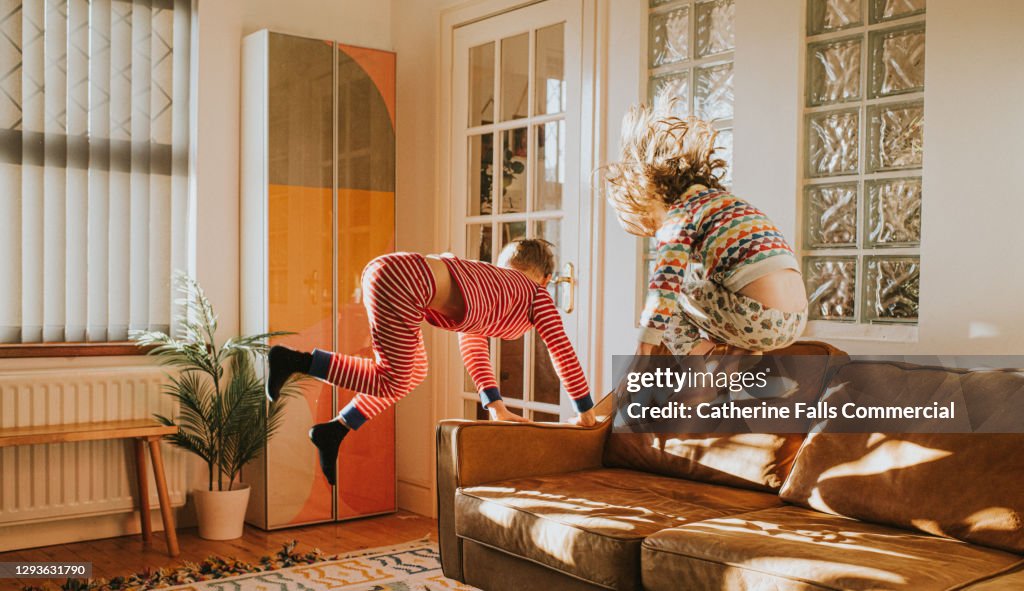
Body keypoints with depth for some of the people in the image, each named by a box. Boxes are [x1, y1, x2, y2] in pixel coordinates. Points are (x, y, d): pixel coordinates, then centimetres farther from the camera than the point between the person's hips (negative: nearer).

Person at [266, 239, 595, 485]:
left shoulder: (488, 285, 34)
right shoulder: (537, 295, 14)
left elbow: (473, 347, 37)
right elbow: (563, 352, 14)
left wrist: (496, 407, 35)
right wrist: (585, 412, 22)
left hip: (387, 273, 9)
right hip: (404, 280, -9)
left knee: (412, 374, 21)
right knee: (391, 382, -1)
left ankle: (333, 432, 20)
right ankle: (293, 361, -2)